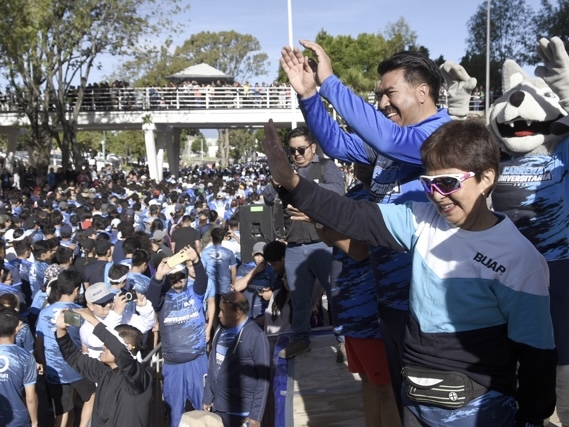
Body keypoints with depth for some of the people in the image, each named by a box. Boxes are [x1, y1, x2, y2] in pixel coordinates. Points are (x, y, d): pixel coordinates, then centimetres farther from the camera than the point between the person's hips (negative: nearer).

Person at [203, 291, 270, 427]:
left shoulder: (255, 335, -14)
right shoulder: (221, 329, 6)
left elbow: (263, 378, -13)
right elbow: (212, 365, 12)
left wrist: (256, 415, -13)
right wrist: (207, 398, 13)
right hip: (217, 407, 6)